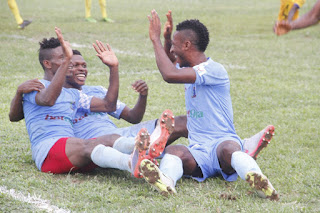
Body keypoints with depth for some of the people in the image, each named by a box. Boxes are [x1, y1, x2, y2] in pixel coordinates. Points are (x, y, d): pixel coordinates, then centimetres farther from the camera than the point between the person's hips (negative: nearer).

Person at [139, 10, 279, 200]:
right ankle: (166, 180, -60)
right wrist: (166, 38, 27)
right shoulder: (188, 70, 21)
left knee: (227, 149, -41)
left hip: (223, 140, -6)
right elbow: (168, 68, 46)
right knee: (173, 150, -28)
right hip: (198, 152, 6)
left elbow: (170, 75, -22)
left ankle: (258, 179, -66)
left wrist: (156, 39, -8)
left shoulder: (214, 70, -9)